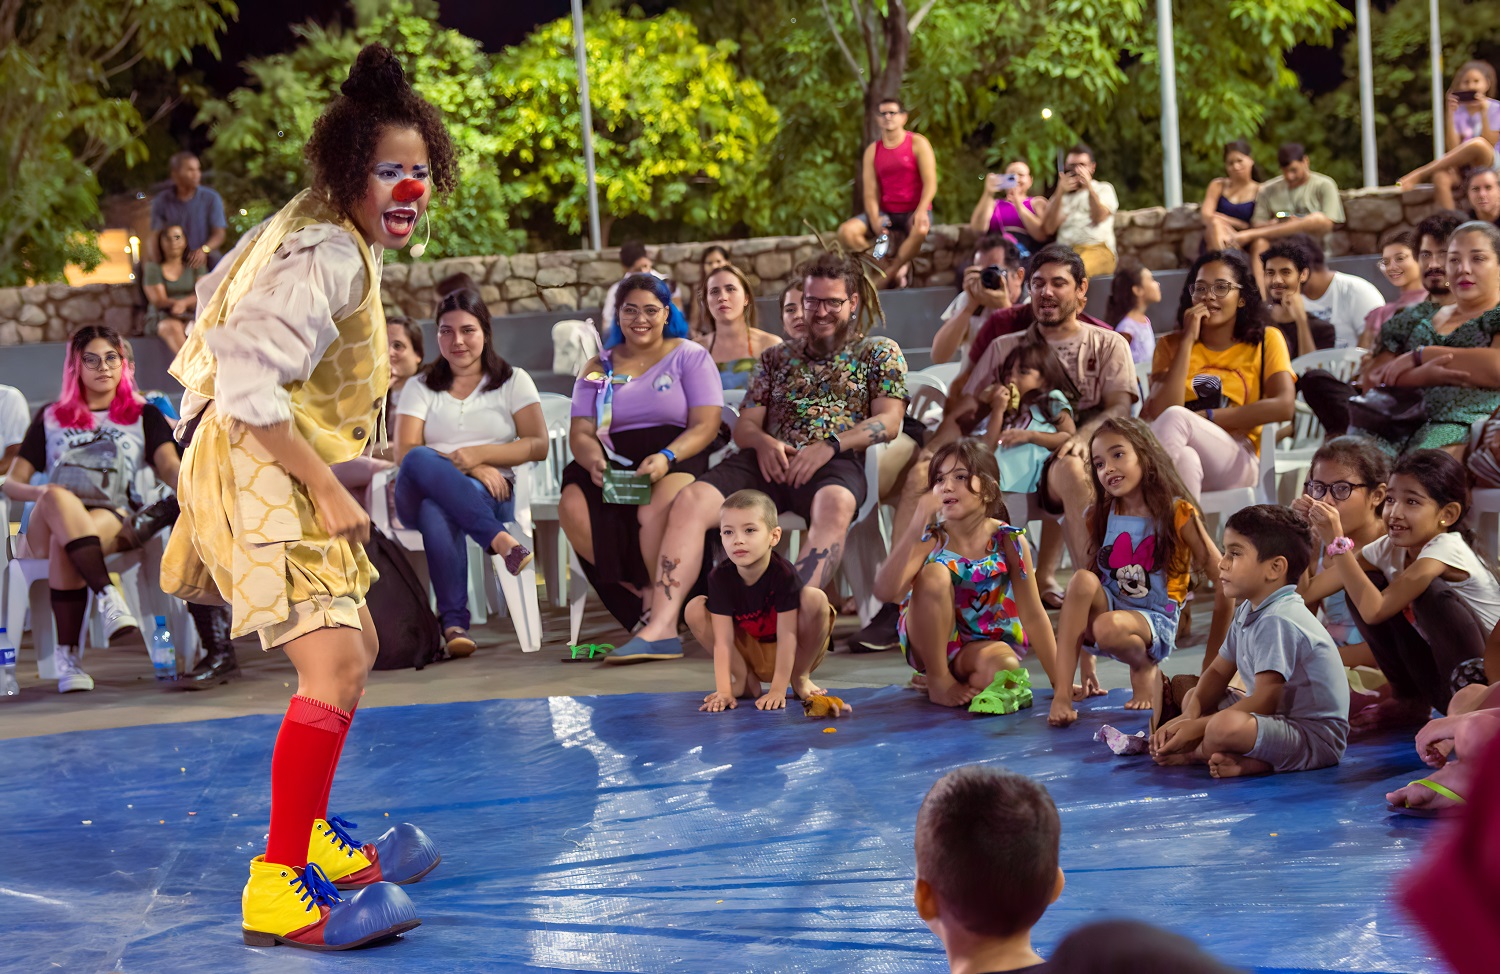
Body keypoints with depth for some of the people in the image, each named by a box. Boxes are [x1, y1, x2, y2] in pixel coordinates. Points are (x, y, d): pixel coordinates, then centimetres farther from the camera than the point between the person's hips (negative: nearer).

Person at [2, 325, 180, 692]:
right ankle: (108, 596, -48)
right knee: (58, 497, -38)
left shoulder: (144, 415, 20)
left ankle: (68, 656, -44)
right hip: (46, 530, 1)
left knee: (65, 544, -38)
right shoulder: (51, 418, 23)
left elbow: (169, 466, 1)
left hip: (116, 522, -1)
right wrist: (39, 493, -12)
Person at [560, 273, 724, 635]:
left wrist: (667, 457, -22)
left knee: (654, 511, -38)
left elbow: (706, 425, -1)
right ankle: (637, 590, -15)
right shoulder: (599, 368, 18)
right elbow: (580, 432, 9)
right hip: (614, 463, 3)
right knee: (573, 507, -30)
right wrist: (593, 459, -17)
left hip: (677, 459, -3)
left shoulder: (690, 356, 9)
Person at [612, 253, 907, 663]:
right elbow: (745, 425, 21)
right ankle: (661, 627, -31)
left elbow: (889, 422, 2)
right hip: (770, 460, 4)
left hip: (837, 462, -4)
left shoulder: (880, 352, 17)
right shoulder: (777, 358, 28)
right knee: (690, 501, -23)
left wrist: (830, 446, -13)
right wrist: (763, 442, -5)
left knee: (834, 505, -41)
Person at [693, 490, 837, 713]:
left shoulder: (783, 573, -27)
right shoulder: (720, 577, -19)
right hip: (749, 656, 3)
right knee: (694, 610, -17)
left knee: (815, 598, -30)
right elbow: (723, 640, -20)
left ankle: (800, 677, -7)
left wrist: (778, 690, -31)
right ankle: (745, 680, -1)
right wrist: (723, 691, -29)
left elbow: (786, 635, -27)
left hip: (788, 654, -3)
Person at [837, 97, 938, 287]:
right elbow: (870, 191, 2)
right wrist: (874, 220, -16)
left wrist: (921, 212, -25)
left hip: (914, 211, -4)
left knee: (920, 230, -41)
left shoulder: (918, 143, -2)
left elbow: (930, 183, -9)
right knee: (846, 232, -21)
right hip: (885, 212, 4)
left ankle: (890, 271, -18)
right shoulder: (873, 150, 8)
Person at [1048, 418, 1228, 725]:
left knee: (1109, 627, -37)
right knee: (1082, 580, -29)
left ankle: (1145, 667, -2)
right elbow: (1087, 580, 6)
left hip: (1156, 622, -4)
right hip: (1107, 608, 4)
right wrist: (1086, 667, 3)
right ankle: (1062, 694, -32)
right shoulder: (1099, 516, 5)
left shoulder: (1177, 513, -8)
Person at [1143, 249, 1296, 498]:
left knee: (1174, 418, -33)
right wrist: (1188, 341, -1)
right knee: (1184, 457, -39)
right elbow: (1159, 412, -1)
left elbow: (1284, 406, -5)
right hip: (1176, 464, 1)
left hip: (1237, 462, -1)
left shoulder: (1266, 341, 14)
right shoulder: (1171, 345, 18)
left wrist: (1202, 418, -8)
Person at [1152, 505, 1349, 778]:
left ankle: (1192, 755, 0)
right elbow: (1218, 671, 15)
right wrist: (1191, 714, -6)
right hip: (1279, 717, 11)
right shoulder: (1249, 611, 11)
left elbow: (1265, 701, -25)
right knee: (1192, 697, 19)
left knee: (1224, 727, -36)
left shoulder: (1278, 622, -22)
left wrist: (1199, 726, -20)